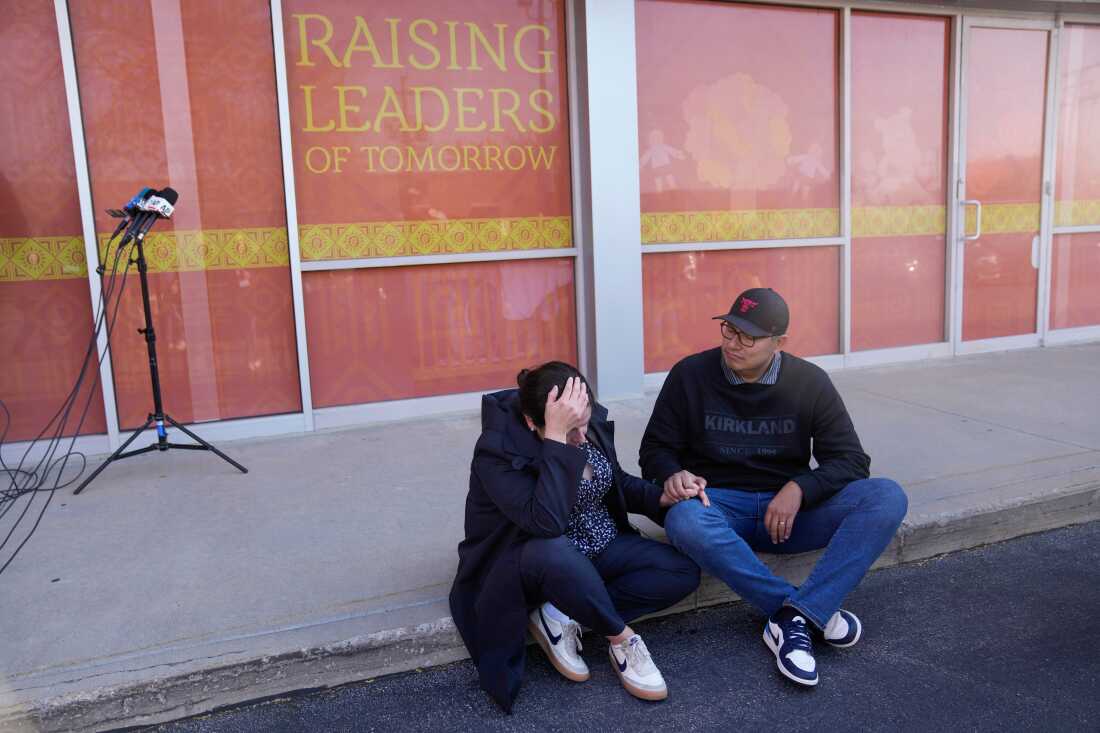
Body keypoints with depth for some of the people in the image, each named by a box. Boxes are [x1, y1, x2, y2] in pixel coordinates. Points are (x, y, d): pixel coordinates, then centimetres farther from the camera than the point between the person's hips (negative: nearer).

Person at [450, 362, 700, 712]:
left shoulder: (591, 422, -9)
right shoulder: (497, 449, -27)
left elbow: (617, 482, 10)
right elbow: (546, 522, -41)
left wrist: (661, 498, -8)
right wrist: (557, 438, -43)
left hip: (601, 547, 7)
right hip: (533, 562, -6)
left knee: (684, 570, -9)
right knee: (554, 553, -41)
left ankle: (563, 616, -10)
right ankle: (621, 638, -14)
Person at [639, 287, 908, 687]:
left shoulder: (809, 382, 0)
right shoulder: (690, 375, -2)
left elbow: (850, 459, 0)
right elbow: (655, 449, 4)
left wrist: (799, 489, -19)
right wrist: (673, 474, -20)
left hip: (790, 508, 2)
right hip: (719, 505, -1)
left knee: (887, 497, -23)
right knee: (684, 521, -38)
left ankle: (794, 618, -33)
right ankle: (815, 612, -30)